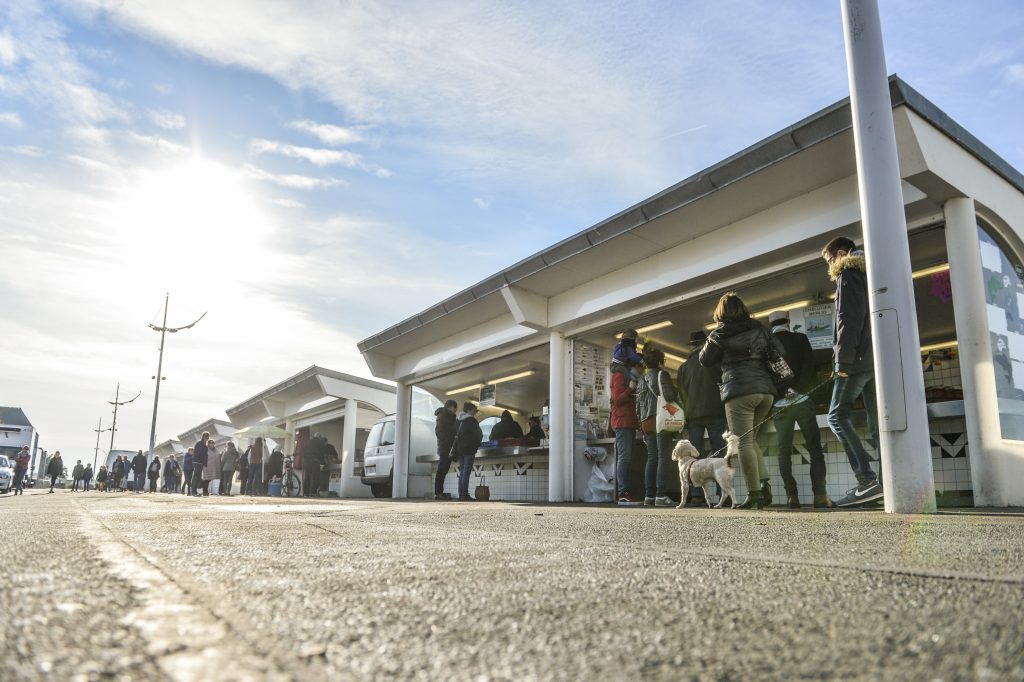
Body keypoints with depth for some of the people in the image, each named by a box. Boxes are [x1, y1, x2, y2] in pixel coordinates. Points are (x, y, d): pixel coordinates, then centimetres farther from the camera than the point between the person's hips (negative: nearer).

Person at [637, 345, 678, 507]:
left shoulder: (643, 379, 18)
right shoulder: (661, 374, -4)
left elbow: (638, 402, 19)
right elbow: (669, 395, -16)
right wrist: (678, 394, 6)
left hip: (646, 421, 7)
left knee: (651, 458, 8)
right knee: (663, 457, -8)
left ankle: (649, 496, 6)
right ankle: (660, 495, -14)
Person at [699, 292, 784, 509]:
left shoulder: (720, 334, 1)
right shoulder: (760, 329, 12)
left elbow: (705, 360, 11)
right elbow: (780, 353, 13)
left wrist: (709, 343, 25)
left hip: (739, 392, -5)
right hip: (766, 390, 5)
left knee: (744, 443, -3)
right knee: (751, 439, 17)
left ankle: (753, 493, -6)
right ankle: (764, 484, 3)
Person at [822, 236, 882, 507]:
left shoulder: (848, 272, 1)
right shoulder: (869, 272, 27)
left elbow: (848, 318, -13)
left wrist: (843, 360, -17)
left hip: (858, 358, -8)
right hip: (879, 358, 8)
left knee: (838, 416, -5)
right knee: (879, 422, 4)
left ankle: (867, 480, -15)